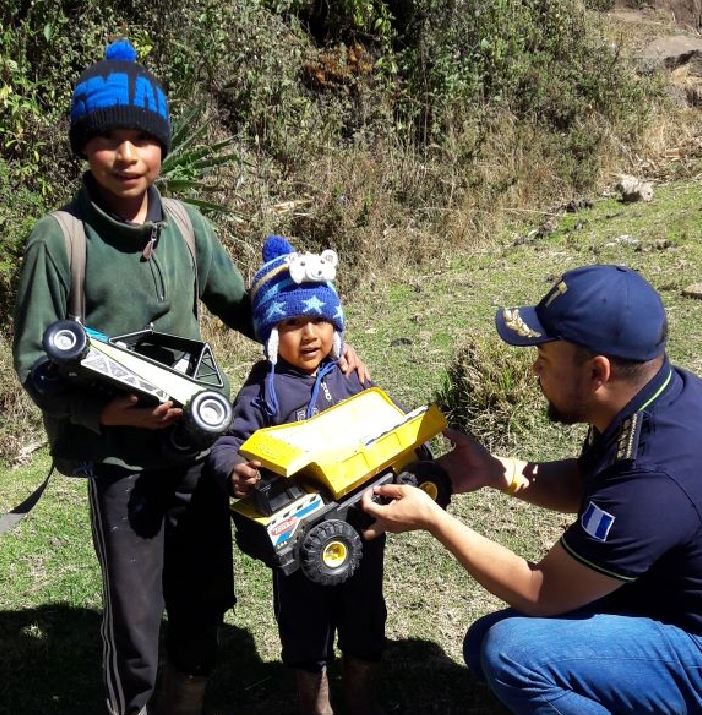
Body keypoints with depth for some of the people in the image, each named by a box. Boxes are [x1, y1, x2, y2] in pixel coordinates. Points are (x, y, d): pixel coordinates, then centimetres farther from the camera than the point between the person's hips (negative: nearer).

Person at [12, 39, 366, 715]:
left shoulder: (186, 224, -1)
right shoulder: (58, 239, -12)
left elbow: (238, 304, 13)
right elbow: (33, 363, -8)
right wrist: (109, 413, -23)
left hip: (201, 444, 4)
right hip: (119, 458, -4)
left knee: (205, 599, 18)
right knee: (135, 616, 9)